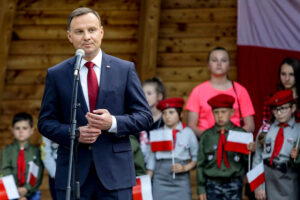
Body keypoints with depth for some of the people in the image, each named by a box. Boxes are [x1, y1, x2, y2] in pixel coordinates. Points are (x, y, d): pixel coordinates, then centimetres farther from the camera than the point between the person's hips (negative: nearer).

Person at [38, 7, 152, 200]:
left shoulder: (125, 69, 5)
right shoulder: (56, 74, 7)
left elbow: (145, 117, 4)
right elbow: (45, 122, 7)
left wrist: (113, 123, -14)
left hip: (116, 172, 0)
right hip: (72, 174, 1)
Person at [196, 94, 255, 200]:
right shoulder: (206, 136, 1)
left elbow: (247, 162, 0)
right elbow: (200, 164, 5)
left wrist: (250, 151, -22)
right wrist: (201, 189, 3)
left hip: (234, 184, 0)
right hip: (213, 185, 0)